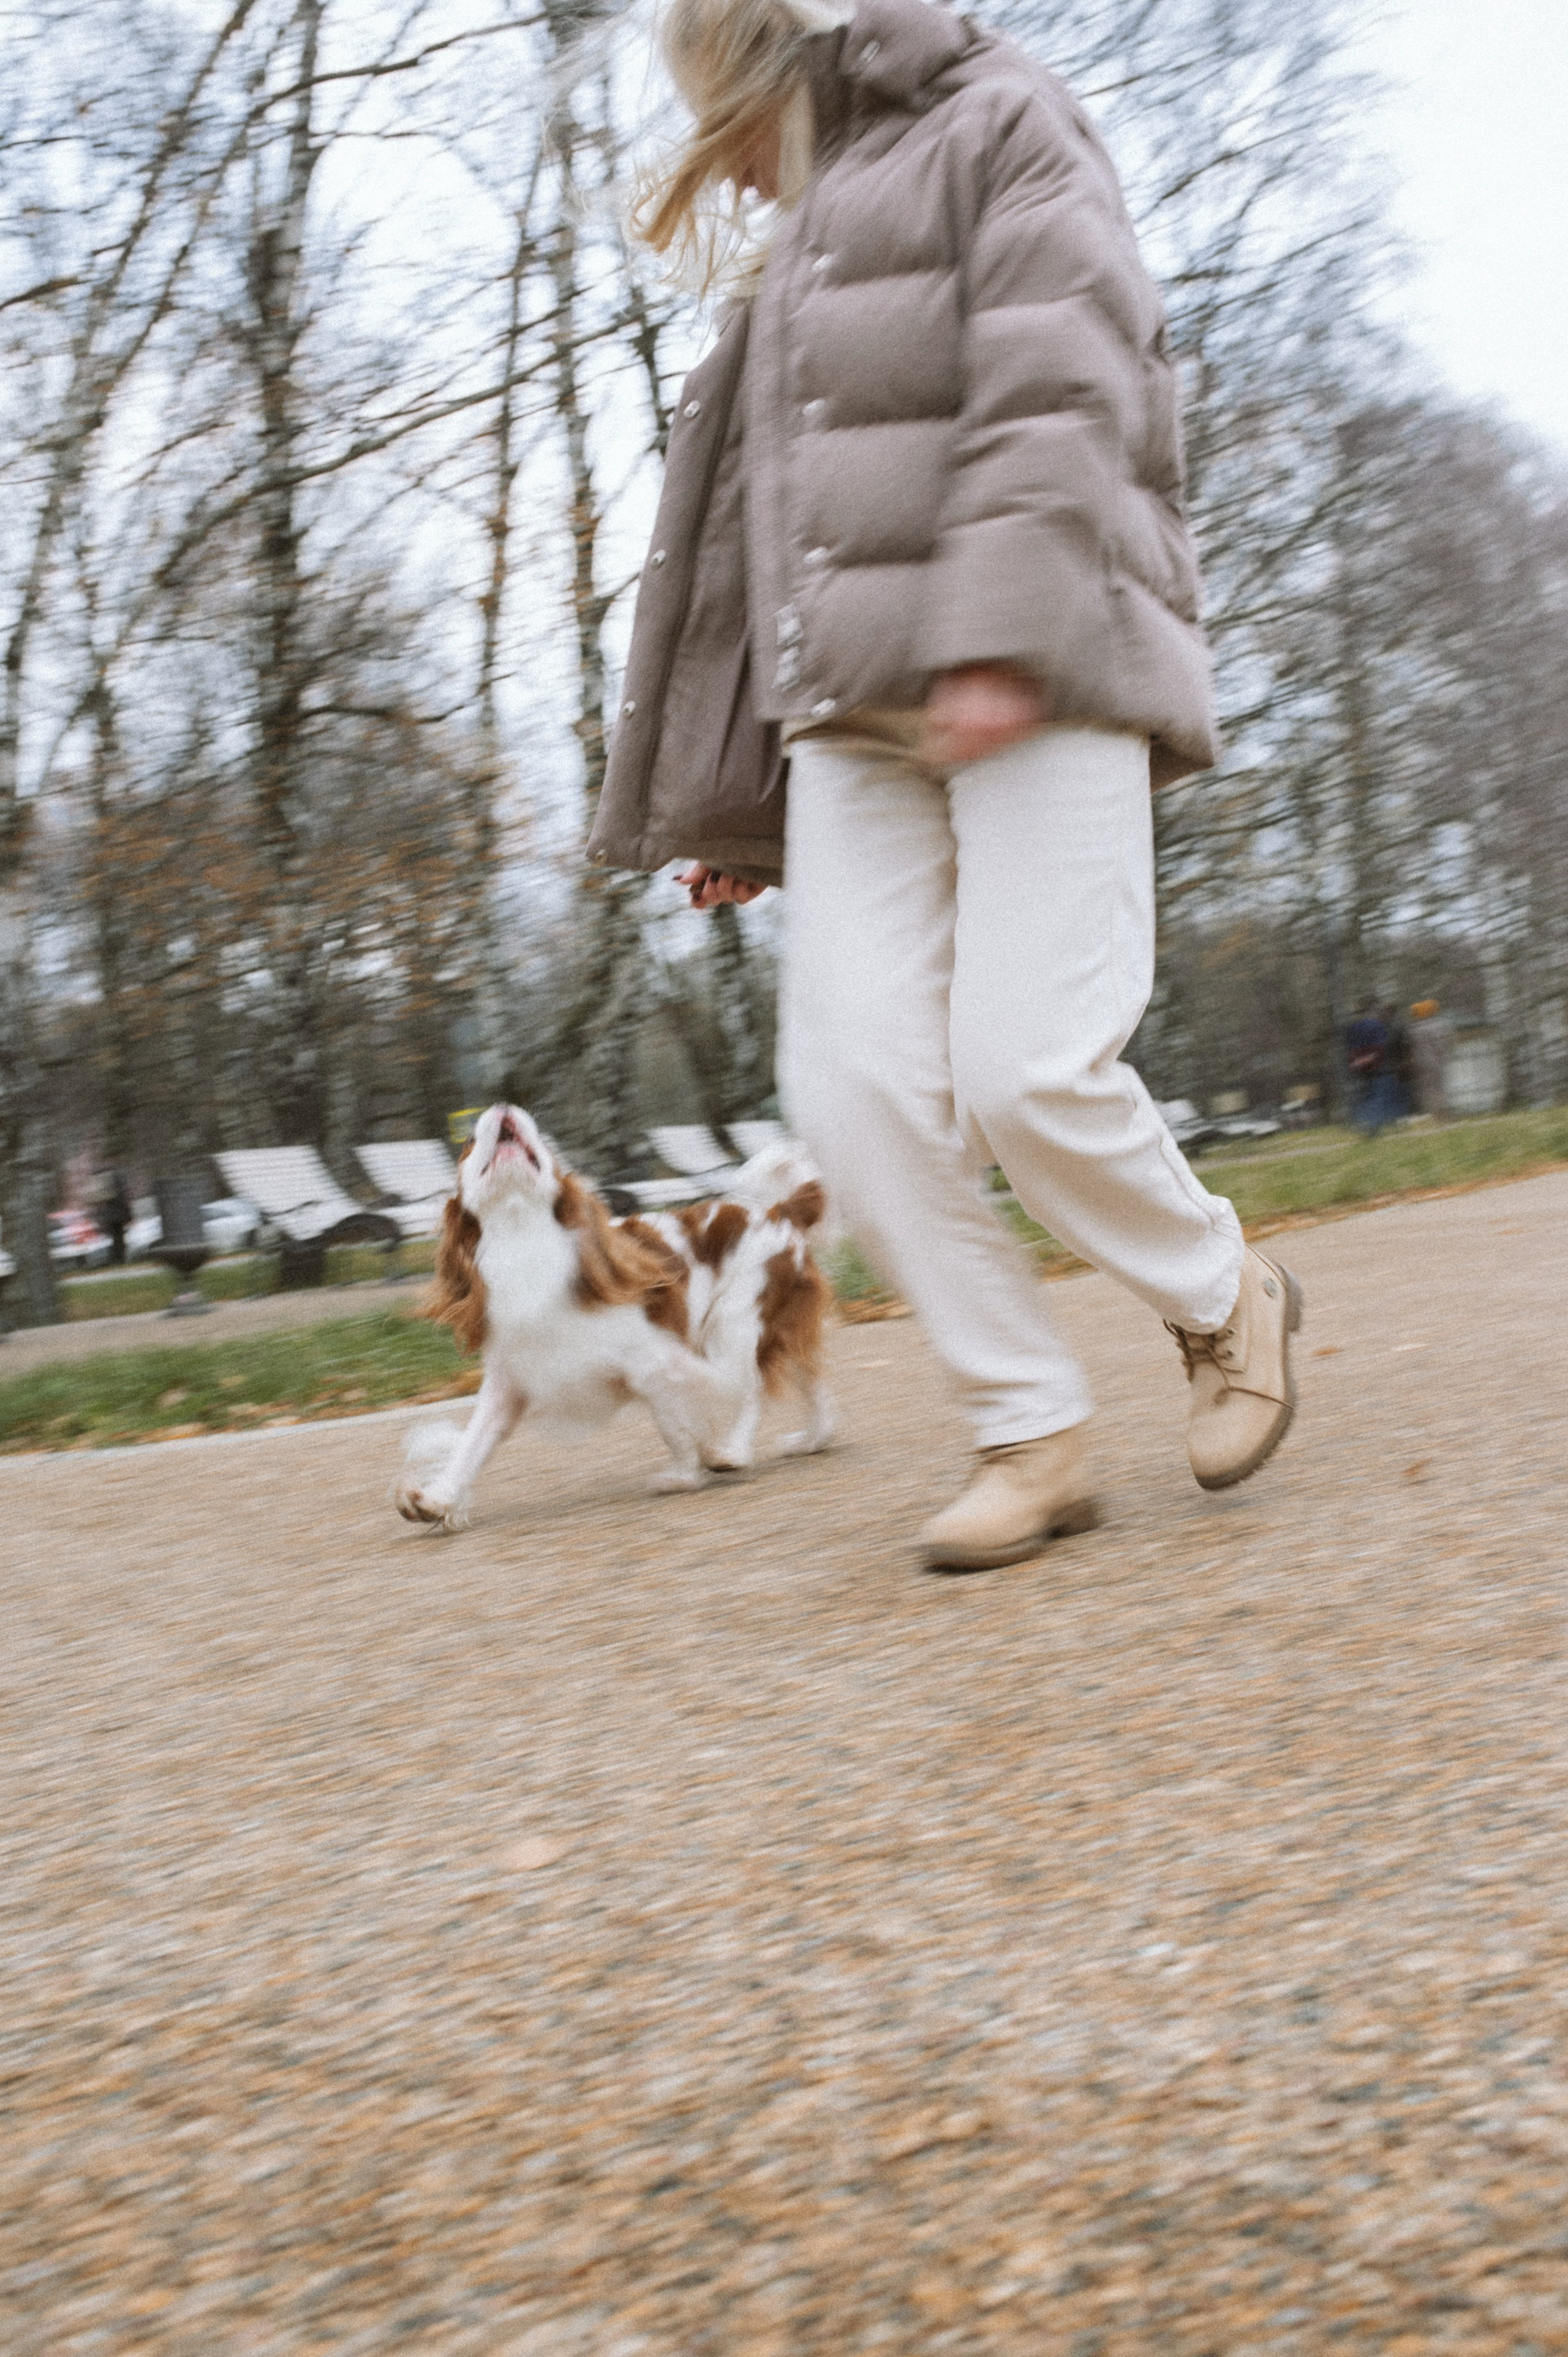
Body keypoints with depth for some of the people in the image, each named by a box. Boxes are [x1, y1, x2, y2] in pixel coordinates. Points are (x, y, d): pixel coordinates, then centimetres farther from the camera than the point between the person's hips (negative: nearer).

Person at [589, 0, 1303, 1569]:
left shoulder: (999, 130, 11)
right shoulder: (798, 260, 32)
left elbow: (1055, 395, -7)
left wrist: (1001, 635, -22)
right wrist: (734, 806, 23)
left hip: (1038, 678, -7)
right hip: (853, 716, 7)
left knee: (1026, 1068, -17)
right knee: (853, 1086, -10)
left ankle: (1224, 1304, 10)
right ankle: (1032, 1434, -1)